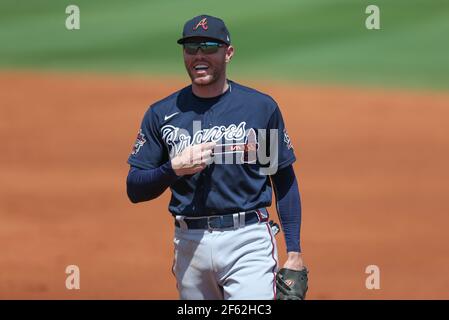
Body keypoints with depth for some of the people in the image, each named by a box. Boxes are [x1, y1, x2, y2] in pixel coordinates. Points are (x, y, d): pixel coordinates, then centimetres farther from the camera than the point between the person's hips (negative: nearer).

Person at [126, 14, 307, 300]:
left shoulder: (262, 107, 3)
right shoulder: (162, 113, 7)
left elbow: (284, 180, 6)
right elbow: (135, 190, 6)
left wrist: (294, 252, 0)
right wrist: (174, 169, -14)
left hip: (248, 242, -3)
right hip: (190, 242, 3)